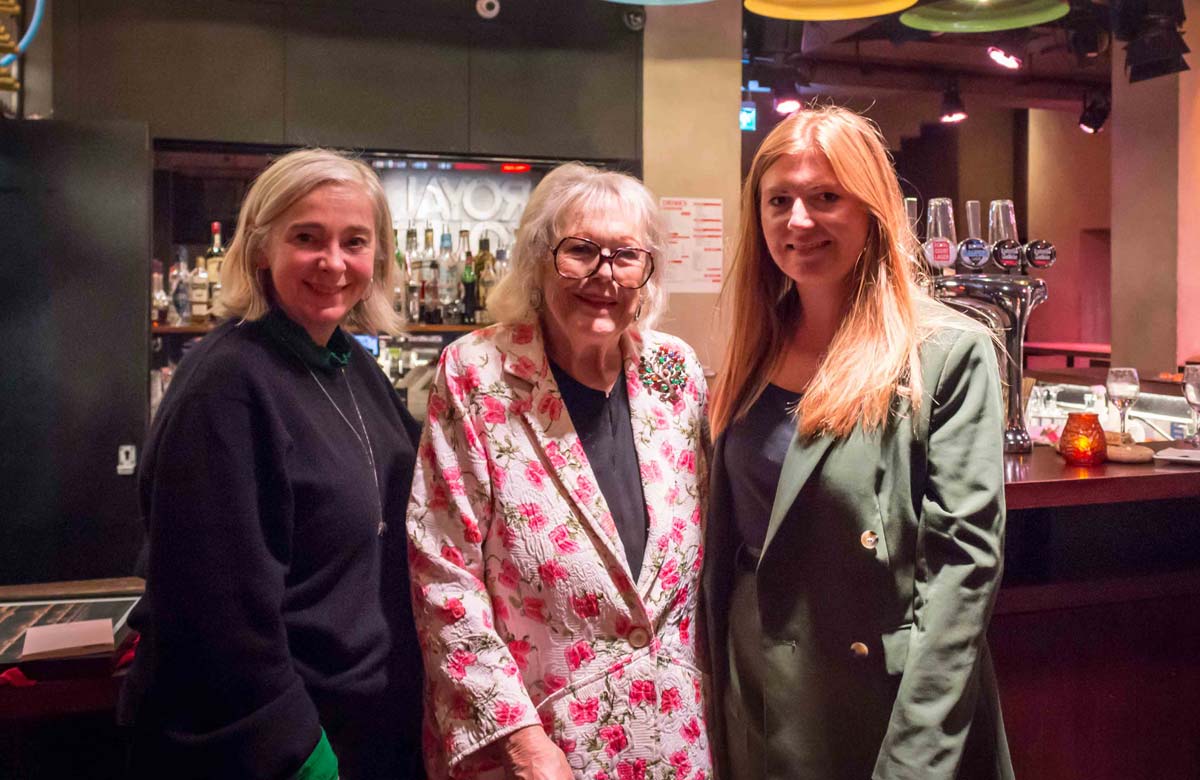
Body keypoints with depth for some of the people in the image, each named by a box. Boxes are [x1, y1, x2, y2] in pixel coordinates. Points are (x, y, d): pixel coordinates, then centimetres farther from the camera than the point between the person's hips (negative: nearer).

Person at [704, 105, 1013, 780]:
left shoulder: (950, 354, -13)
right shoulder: (754, 357, 3)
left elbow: (965, 557, -16)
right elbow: (723, 542, 8)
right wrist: (717, 708, 9)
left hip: (879, 706, -5)